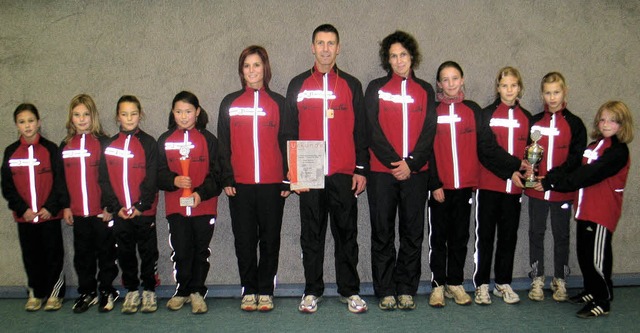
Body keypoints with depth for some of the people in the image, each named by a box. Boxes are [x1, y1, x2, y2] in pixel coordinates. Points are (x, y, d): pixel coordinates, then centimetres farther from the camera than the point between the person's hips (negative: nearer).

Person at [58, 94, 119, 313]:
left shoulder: (103, 142, -4)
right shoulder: (65, 145, 10)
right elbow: (62, 178, 13)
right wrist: (66, 206, 8)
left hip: (102, 212, -4)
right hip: (78, 212, 4)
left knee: (106, 253, 7)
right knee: (82, 254, 12)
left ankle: (107, 291, 18)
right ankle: (86, 293, 23)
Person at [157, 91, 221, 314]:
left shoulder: (208, 139, 2)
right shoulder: (165, 140, 8)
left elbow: (216, 173, -1)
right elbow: (159, 174, 5)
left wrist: (201, 193, -16)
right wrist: (173, 180, -16)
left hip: (204, 206, -1)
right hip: (175, 206, 1)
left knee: (201, 251, 5)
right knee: (181, 251, 2)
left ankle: (197, 292, 18)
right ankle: (182, 291, 19)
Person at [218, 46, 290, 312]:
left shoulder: (278, 102, 8)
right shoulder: (230, 103, 9)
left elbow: (286, 142, 7)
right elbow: (223, 144, 8)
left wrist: (288, 180, 2)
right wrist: (226, 179, 0)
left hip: (272, 185, 0)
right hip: (239, 185, 1)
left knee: (270, 239, 5)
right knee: (244, 239, 5)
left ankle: (265, 290, 16)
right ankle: (249, 290, 16)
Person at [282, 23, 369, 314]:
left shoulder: (351, 85, 10)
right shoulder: (298, 85, 9)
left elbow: (360, 131, 9)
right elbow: (289, 131, 9)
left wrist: (361, 169, 3)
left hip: (344, 175, 0)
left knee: (347, 233, 5)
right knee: (311, 235, 7)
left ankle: (350, 290, 16)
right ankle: (312, 291, 17)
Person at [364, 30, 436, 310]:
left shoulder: (425, 91, 12)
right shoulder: (376, 88, 7)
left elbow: (429, 131, 4)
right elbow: (373, 130, -2)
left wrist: (411, 162, -10)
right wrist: (394, 162, -11)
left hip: (415, 172, 2)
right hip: (382, 171, -1)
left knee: (413, 232, 5)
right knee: (382, 232, 1)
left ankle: (407, 290, 14)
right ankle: (386, 291, 10)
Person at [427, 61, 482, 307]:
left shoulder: (473, 110, 8)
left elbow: (481, 146, 7)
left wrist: (476, 180, -1)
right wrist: (434, 184, -8)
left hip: (465, 185, 2)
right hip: (439, 187, -2)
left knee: (460, 236, 9)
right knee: (438, 237, 5)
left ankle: (455, 283, 21)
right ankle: (438, 284, 14)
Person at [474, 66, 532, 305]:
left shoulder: (526, 117, 13)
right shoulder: (488, 114, 2)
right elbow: (486, 149, -9)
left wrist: (522, 171, -9)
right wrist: (513, 166, -12)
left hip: (514, 187, 3)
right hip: (489, 185, -3)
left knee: (509, 235, 8)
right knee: (485, 235, 1)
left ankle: (503, 283, 18)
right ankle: (482, 284, 8)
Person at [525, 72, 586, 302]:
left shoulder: (574, 123, 0)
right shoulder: (534, 121, 7)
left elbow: (576, 157, -6)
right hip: (536, 189, 2)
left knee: (561, 234, 9)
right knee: (536, 233, 8)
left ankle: (560, 280, 21)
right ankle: (537, 279, 18)